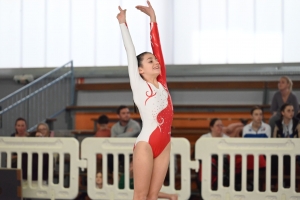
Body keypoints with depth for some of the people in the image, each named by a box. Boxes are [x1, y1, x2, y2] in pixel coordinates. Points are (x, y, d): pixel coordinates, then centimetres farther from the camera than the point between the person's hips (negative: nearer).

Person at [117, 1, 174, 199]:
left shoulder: (162, 84, 13)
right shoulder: (139, 85, 0)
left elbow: (157, 47, 14)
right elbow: (130, 51, 4)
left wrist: (153, 18, 14)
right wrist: (123, 23, 9)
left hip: (164, 145, 6)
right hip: (146, 143, -6)